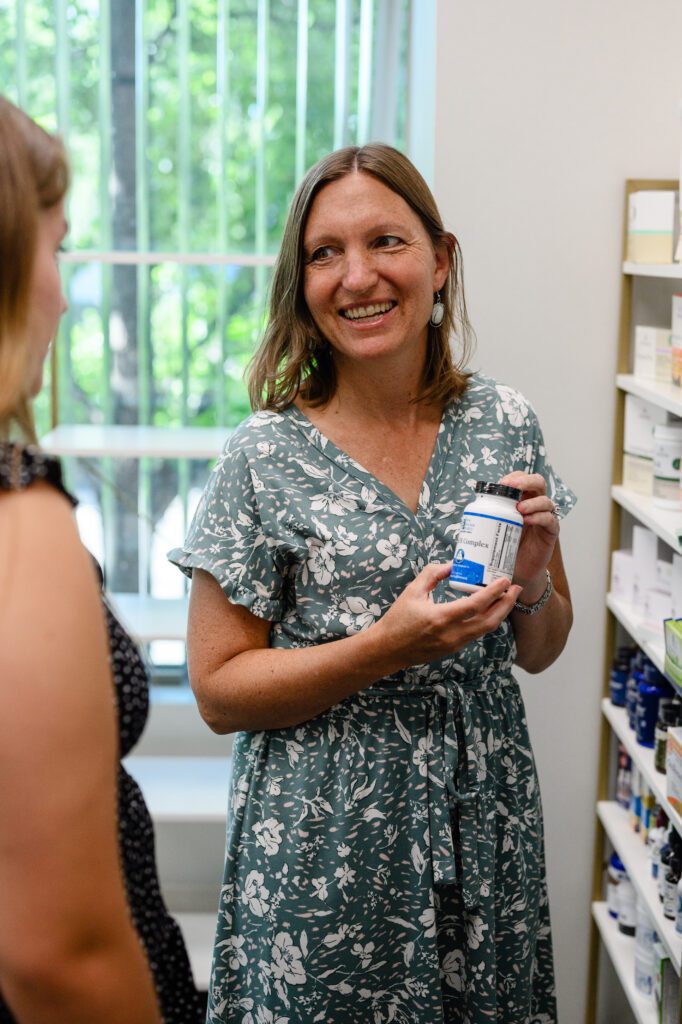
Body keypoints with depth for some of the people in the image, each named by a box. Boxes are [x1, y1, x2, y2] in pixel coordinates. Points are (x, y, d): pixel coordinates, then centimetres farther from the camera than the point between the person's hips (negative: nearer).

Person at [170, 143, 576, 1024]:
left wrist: (532, 583, -14)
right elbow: (219, 692, -10)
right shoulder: (267, 457, -12)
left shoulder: (503, 423, -2)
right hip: (325, 845, -3)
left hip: (484, 821, 4)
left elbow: (540, 651, 8)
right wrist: (387, 647, -22)